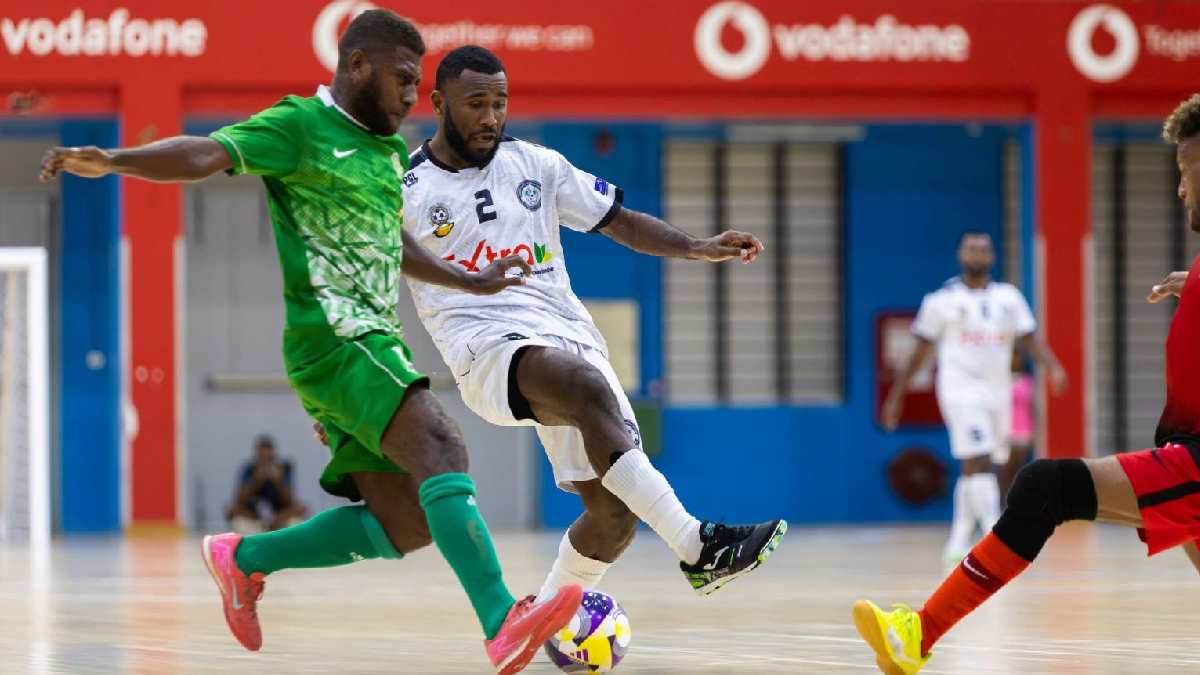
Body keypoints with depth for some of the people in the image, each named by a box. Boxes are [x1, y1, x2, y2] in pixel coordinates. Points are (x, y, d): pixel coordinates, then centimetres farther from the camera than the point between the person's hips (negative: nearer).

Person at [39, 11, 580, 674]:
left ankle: (244, 558, 22)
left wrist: (472, 283, 45)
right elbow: (207, 153, -19)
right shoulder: (300, 126, -5)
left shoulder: (388, 151, 21)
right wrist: (113, 160, -36)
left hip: (376, 345, 9)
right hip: (331, 339, -9)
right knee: (440, 444, -28)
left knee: (405, 524, 5)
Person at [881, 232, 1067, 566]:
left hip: (997, 392, 5)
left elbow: (1030, 340, 4)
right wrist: (896, 396, 8)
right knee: (980, 462, -18)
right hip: (961, 392, -5)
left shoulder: (1009, 297, 10)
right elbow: (921, 351, 7)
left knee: (973, 471, 13)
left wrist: (1054, 368, -15)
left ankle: (959, 541, 26)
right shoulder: (941, 301, 1)